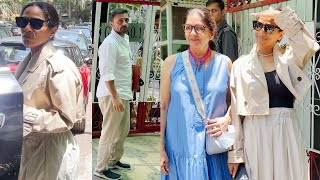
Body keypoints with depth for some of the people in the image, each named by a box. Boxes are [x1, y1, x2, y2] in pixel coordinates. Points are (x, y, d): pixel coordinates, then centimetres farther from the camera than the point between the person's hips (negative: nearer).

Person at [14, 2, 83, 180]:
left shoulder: (59, 67, -22)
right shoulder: (28, 61, 4)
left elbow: (67, 119, -22)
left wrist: (27, 117, -31)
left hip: (49, 153, -8)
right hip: (26, 148, 8)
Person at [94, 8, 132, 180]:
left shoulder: (124, 39, 14)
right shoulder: (110, 43, -16)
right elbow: (107, 73, -22)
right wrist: (115, 97, -26)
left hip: (123, 93, 9)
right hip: (112, 94, -9)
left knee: (123, 130, 18)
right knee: (110, 132, -2)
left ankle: (114, 160, 34)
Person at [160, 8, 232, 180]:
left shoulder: (225, 63, 0)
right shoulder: (172, 62, -2)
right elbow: (164, 106, 1)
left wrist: (226, 119, -11)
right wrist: (162, 149, 1)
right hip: (180, 148, 0)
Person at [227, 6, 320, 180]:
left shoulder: (289, 58, 4)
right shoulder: (241, 65, 3)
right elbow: (236, 111, 1)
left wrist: (281, 16, -16)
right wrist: (235, 152, -1)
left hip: (287, 132, 1)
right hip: (255, 133, 0)